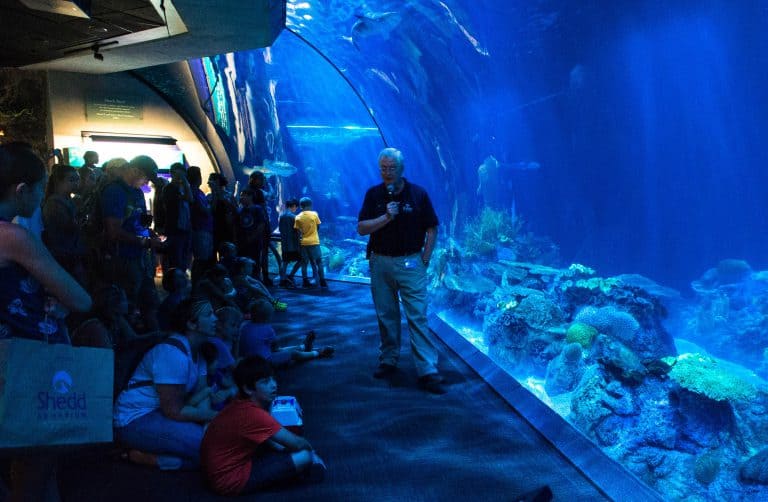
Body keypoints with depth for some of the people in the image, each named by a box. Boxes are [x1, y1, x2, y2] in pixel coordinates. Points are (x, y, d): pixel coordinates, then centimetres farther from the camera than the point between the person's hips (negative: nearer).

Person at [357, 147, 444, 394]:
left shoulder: (418, 194, -1)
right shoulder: (373, 194, 4)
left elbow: (432, 229, 3)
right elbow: (361, 228, -2)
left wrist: (424, 260, -2)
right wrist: (386, 217, -17)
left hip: (410, 262, -2)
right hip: (380, 262, 3)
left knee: (418, 316, -6)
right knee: (386, 315, 10)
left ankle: (427, 371, -6)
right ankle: (388, 360, 25)